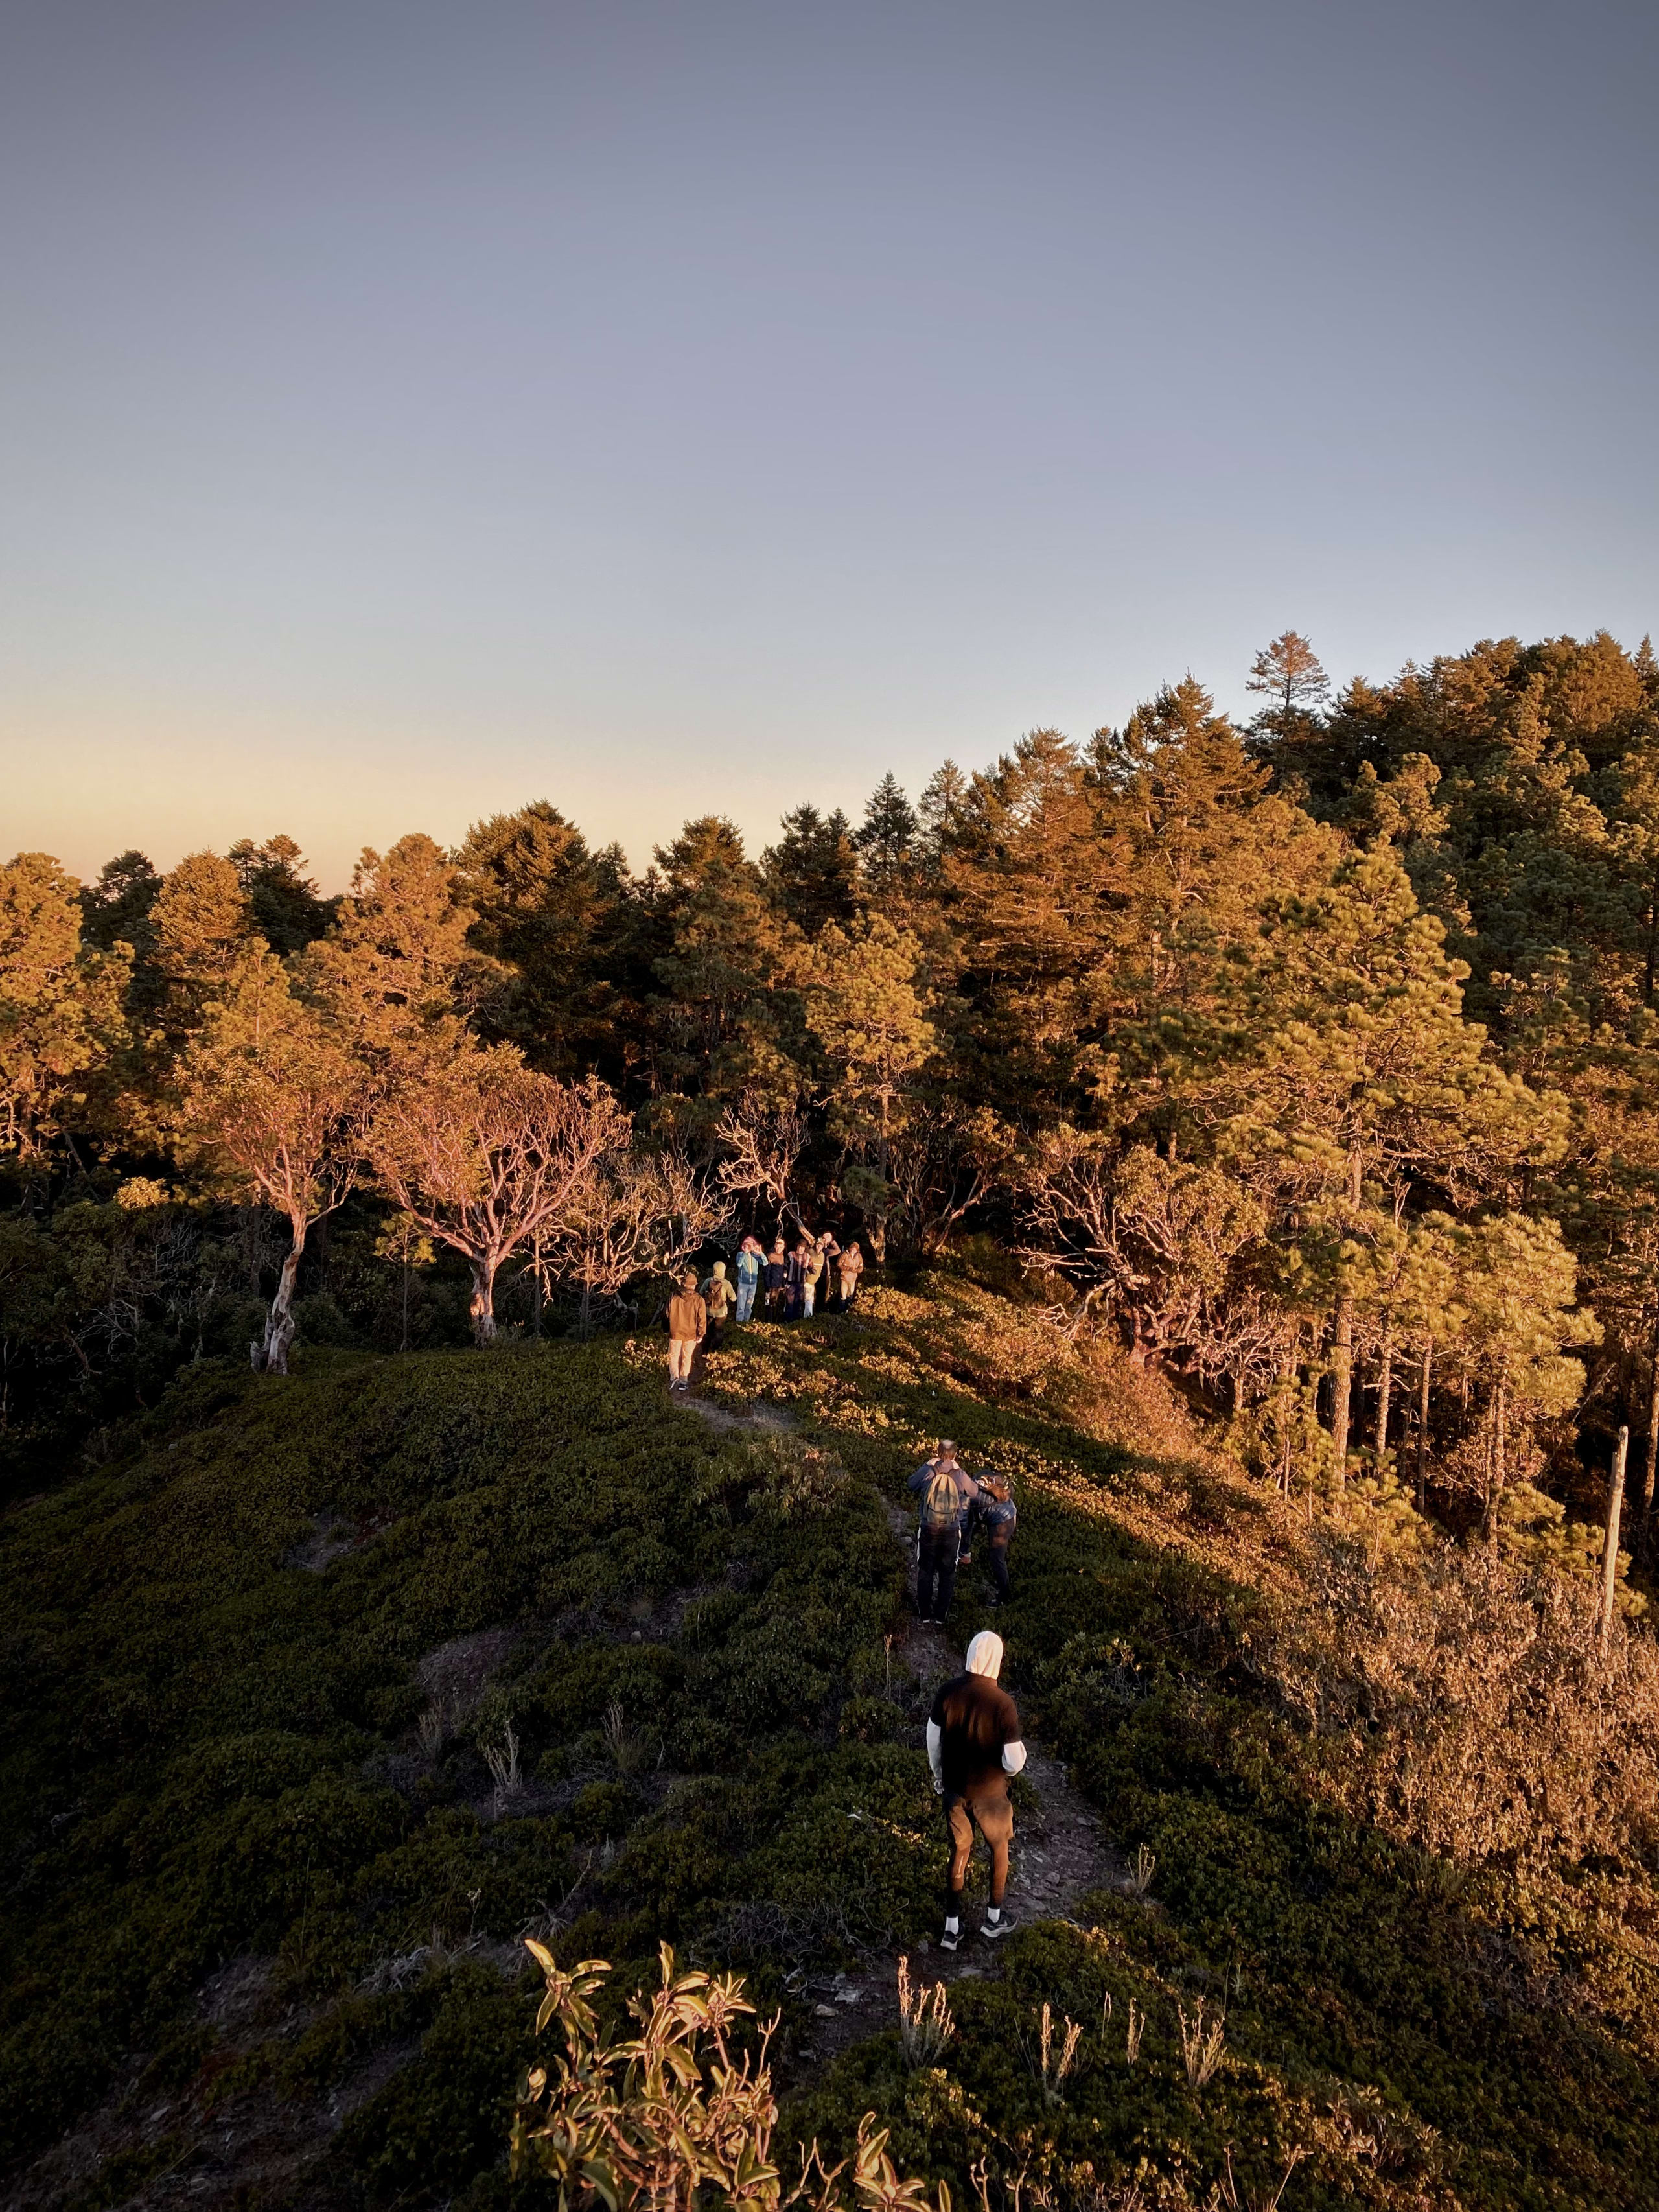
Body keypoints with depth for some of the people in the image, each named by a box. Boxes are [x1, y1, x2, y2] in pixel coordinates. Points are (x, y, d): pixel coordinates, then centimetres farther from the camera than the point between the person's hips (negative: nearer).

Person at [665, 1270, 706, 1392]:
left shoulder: (674, 1298, -16)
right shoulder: (699, 1300, -18)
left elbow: (668, 1315, -3)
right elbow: (702, 1319, -12)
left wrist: (667, 1330, 12)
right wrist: (701, 1334, 1)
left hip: (675, 1333, 0)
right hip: (691, 1335, 0)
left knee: (674, 1355, 16)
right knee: (687, 1357, 16)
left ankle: (674, 1377, 0)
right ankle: (684, 1380, 22)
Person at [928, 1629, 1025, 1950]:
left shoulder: (948, 1692, -13)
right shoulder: (1003, 1703, -25)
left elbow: (933, 1740, -2)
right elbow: (1014, 1761, -23)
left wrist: (939, 1776, 15)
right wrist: (1020, 1748, 0)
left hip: (954, 1788, 3)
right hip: (989, 1791, -3)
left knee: (959, 1851, 21)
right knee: (999, 1849, 22)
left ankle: (951, 1927, 27)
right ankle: (993, 1920, 37)